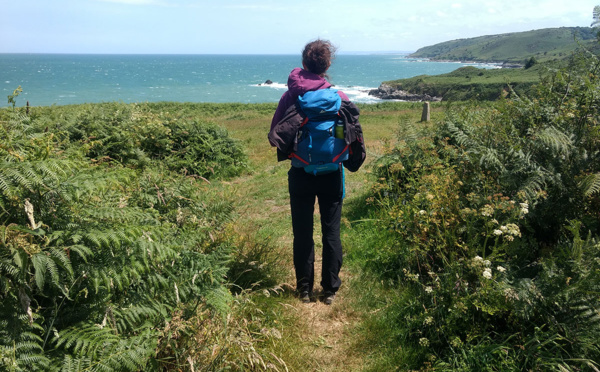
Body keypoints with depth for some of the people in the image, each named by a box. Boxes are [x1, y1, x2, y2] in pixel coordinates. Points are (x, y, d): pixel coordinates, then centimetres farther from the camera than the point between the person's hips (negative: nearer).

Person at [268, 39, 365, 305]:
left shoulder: (291, 96, -7)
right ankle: (330, 289, 19)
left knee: (303, 233, 12)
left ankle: (305, 289, 20)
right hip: (331, 174, 0)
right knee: (331, 233, 11)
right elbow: (354, 138, -5)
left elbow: (274, 136, -4)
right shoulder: (340, 98, -7)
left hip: (300, 174, 0)